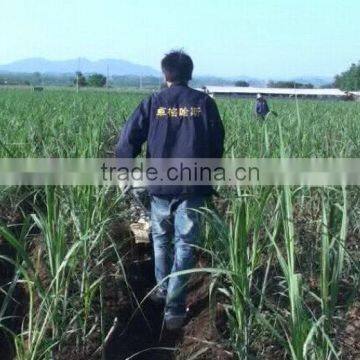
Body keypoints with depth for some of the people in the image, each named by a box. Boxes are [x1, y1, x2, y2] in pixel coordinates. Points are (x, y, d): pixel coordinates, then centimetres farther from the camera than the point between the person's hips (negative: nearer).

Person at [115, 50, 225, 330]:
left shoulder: (152, 103, 2)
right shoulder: (204, 103, 2)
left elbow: (127, 141, -3)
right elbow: (218, 144, 5)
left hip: (160, 185, 1)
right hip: (193, 186, -1)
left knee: (161, 238, 21)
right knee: (185, 244, 4)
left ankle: (163, 289, 36)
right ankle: (174, 307, 1)